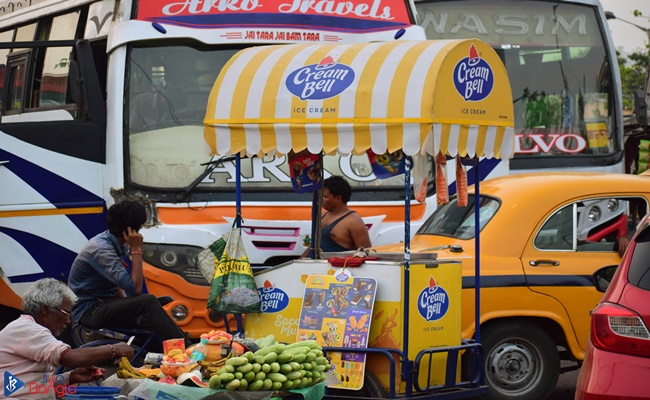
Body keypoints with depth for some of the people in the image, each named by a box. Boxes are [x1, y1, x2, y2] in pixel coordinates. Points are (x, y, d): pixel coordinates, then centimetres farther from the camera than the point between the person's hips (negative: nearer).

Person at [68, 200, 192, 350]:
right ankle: (187, 350, -24)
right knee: (147, 302, -24)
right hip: (88, 312, -9)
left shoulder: (115, 244, 6)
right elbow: (135, 288, -26)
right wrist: (136, 250, -22)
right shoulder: (101, 249, -23)